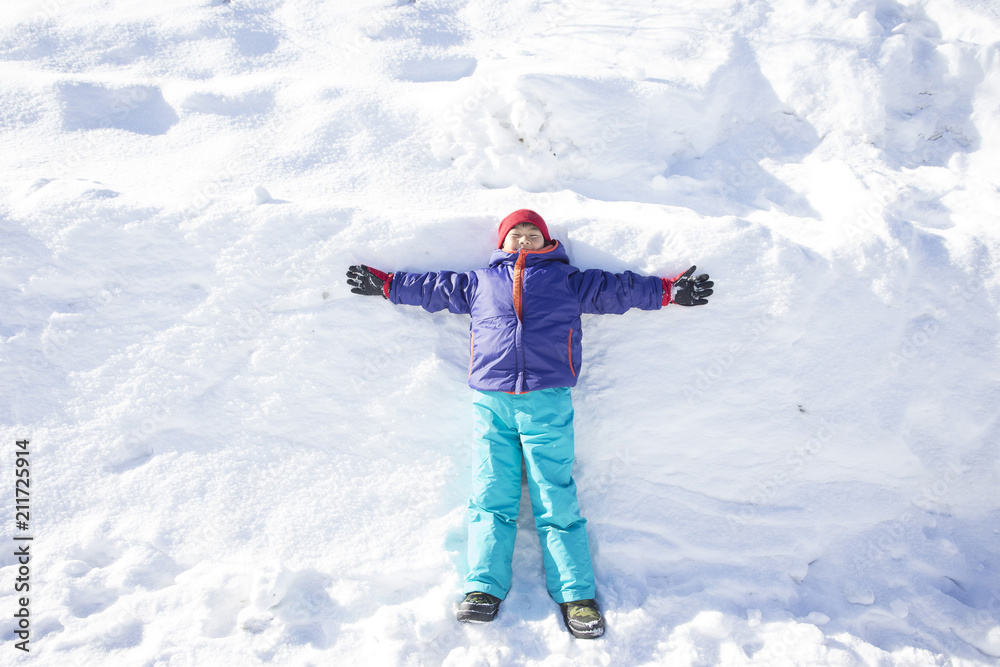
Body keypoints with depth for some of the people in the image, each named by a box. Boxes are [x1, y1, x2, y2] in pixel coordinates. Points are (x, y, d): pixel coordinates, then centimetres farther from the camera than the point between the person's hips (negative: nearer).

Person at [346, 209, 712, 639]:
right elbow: (432, 287, 29)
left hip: (547, 401, -1)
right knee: (491, 498, -2)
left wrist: (669, 290, 12)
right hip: (490, 401, 2)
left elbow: (618, 288, 18)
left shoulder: (568, 281, 19)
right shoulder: (479, 283, 23)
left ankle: (577, 596, 1)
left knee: (557, 502, -3)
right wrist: (384, 283, 28)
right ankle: (484, 588, 3)